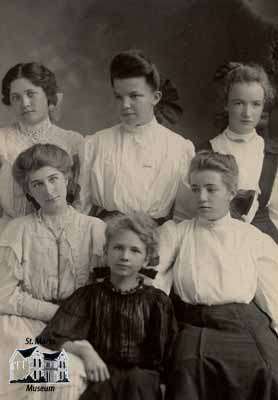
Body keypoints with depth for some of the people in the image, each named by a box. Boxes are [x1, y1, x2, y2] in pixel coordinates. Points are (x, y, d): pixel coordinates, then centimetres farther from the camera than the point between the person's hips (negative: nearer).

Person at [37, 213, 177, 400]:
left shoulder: (158, 301, 8)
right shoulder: (89, 295, 9)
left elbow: (160, 357, 11)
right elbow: (50, 339, 1)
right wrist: (83, 348, -15)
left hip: (141, 379, 0)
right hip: (101, 376, 0)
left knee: (138, 380, -32)